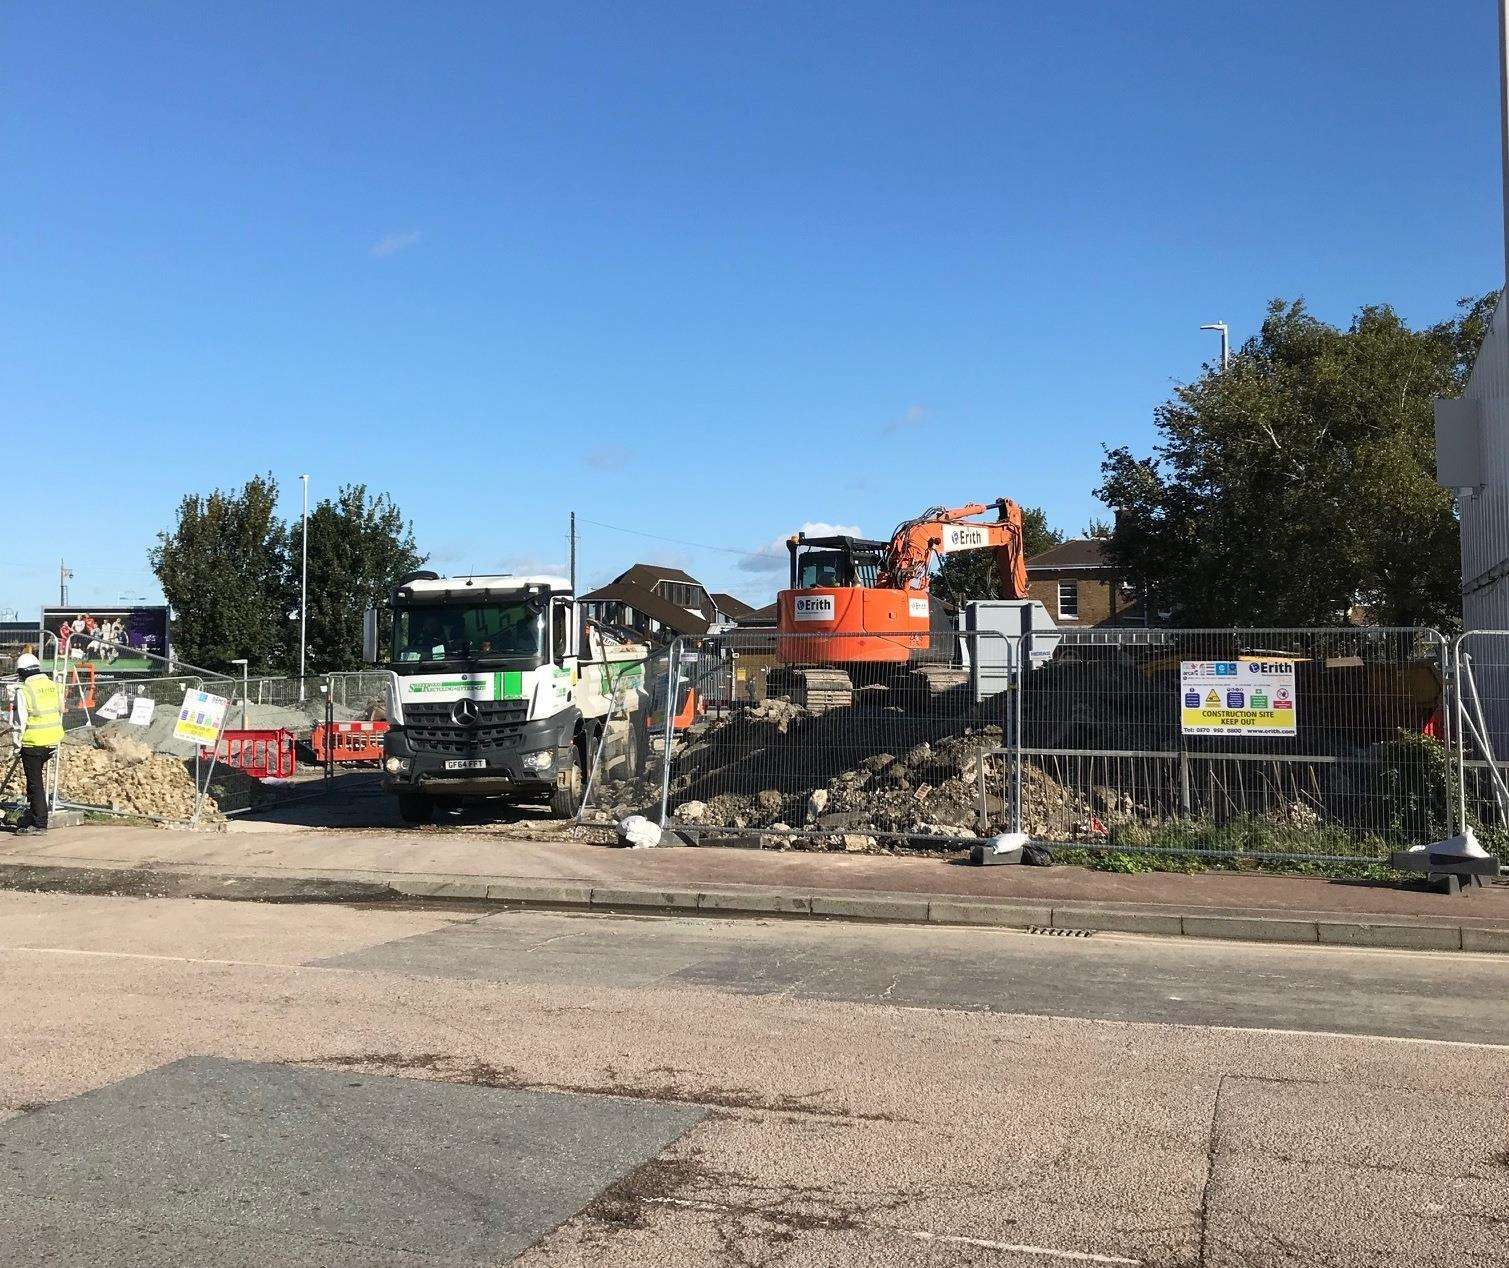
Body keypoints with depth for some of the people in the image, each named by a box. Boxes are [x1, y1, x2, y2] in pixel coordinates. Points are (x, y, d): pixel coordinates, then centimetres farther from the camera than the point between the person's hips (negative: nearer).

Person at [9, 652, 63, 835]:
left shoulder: (24, 691, -13)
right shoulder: (54, 687, 4)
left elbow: (19, 721, -11)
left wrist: (17, 743, 0)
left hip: (33, 743, -6)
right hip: (52, 741, 6)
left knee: (35, 782, 2)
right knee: (37, 778, 22)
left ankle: (40, 823, 4)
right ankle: (31, 814, 27)